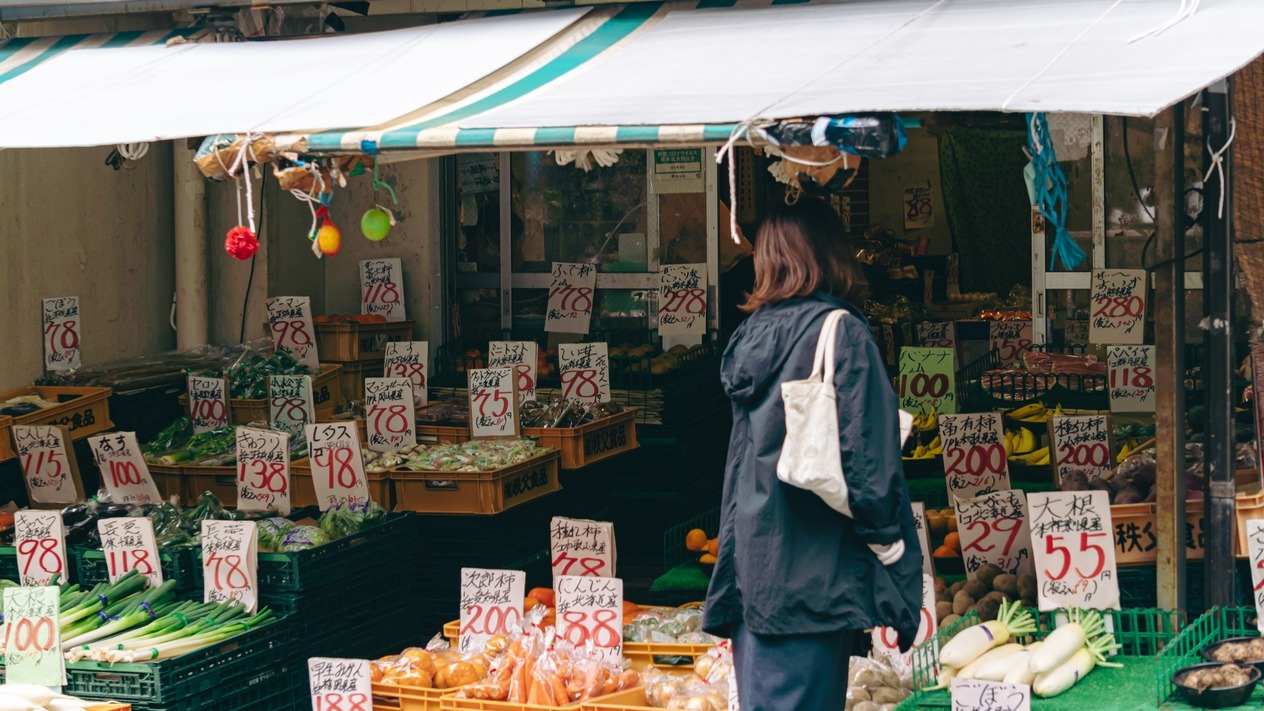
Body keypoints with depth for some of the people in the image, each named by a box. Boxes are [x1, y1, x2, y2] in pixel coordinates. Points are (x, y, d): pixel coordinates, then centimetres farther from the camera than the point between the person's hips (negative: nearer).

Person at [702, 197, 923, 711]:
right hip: (811, 567, -7)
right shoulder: (839, 331, -10)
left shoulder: (753, 335, 12)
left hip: (752, 552, 8)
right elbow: (866, 452, -14)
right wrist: (889, 541, -6)